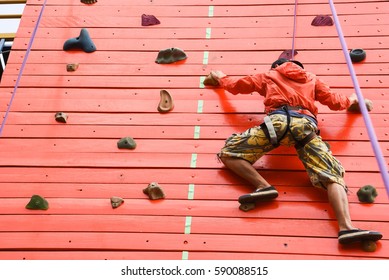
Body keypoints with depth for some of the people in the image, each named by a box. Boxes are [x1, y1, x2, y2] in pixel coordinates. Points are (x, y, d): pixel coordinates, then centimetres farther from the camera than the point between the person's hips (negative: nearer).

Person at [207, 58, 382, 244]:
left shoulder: (268, 75, 33)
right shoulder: (311, 78, 36)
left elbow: (235, 86, 39)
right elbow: (335, 102, 33)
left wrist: (221, 77, 61)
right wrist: (351, 100, 55)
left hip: (278, 120, -2)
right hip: (306, 124, 2)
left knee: (228, 152, 6)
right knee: (332, 176, -6)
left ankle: (263, 186, -18)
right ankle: (346, 227, -31)